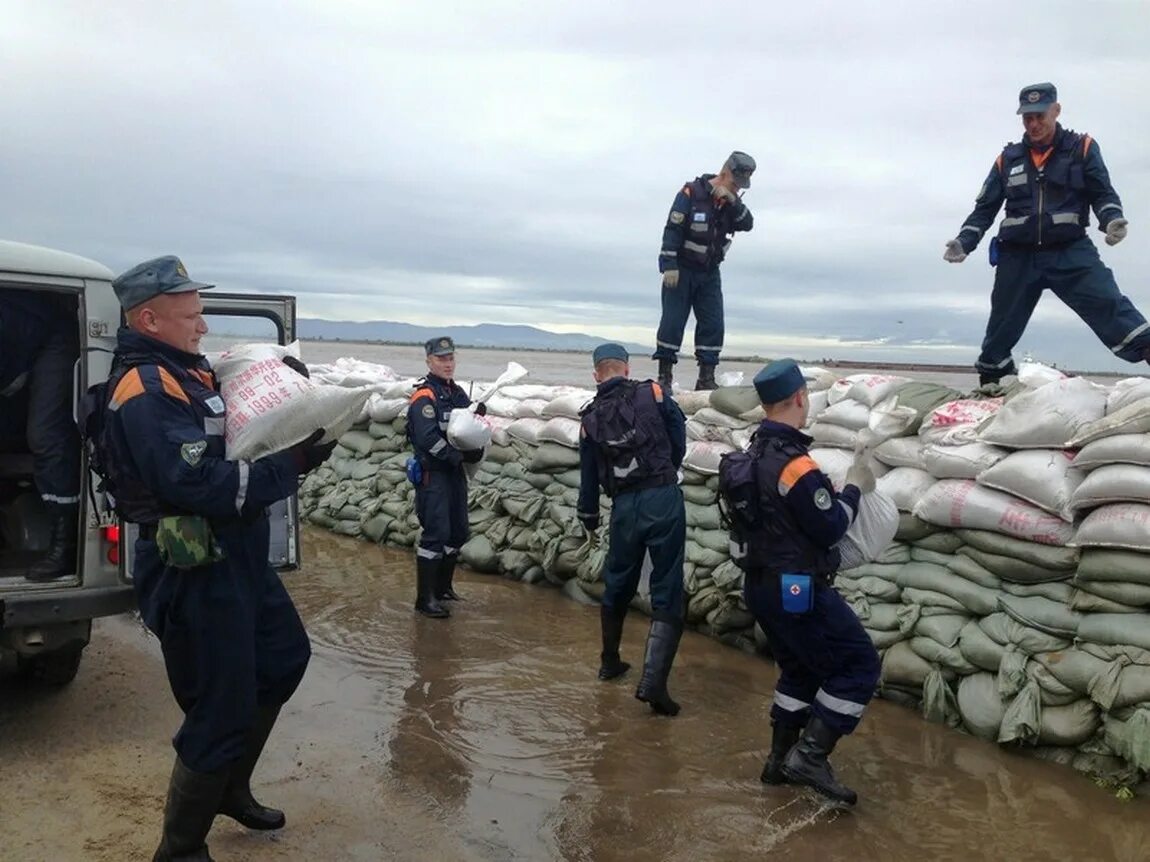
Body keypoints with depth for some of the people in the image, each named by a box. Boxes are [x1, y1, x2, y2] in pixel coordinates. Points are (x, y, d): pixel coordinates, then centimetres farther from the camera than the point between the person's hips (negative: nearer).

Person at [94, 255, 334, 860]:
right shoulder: (145, 393, -21)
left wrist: (299, 440, -7)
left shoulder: (189, 373, 10)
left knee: (285, 657, 25)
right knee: (222, 715, 0)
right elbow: (201, 487, -30)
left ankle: (231, 788, 41)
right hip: (194, 576, -10)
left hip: (237, 557, 10)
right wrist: (291, 465, -21)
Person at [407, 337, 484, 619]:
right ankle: (425, 599, -3)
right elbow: (429, 438, -24)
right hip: (433, 473, -9)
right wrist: (459, 456, -22)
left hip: (456, 472, 9)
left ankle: (443, 586, 29)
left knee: (457, 532, 14)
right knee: (436, 534, -10)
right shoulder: (424, 396, -13)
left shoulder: (457, 392, 14)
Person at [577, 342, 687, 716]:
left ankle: (610, 661, 38)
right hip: (663, 499, -3)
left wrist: (589, 517, 29)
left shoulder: (591, 418, 8)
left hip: (624, 506, 3)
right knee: (667, 593, 0)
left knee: (617, 585, 23)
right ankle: (653, 682, -10)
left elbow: (588, 474, 15)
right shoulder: (653, 393, 0)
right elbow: (680, 440, 4)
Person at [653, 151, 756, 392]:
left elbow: (747, 225, -7)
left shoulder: (731, 201, 6)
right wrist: (669, 265, -20)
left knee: (713, 324, 0)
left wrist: (733, 202, -21)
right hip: (681, 270, -5)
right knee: (673, 321, -5)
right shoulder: (691, 193, -13)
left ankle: (706, 377, 5)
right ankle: (664, 375, 2)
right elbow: (672, 229, -15)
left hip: (709, 273, 6)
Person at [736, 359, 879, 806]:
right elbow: (830, 529, -17)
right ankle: (810, 755, 0)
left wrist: (830, 488, 7)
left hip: (763, 585, 10)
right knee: (860, 664, 1)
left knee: (801, 669, 23)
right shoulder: (796, 464, -24)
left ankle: (780, 759, 28)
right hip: (797, 591, -10)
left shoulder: (756, 453, 6)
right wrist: (854, 488, -4)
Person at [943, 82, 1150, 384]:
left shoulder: (1082, 148, 3)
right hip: (1018, 257, 2)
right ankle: (990, 381, 29)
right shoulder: (1008, 159, 9)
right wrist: (963, 242, -5)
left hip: (1071, 252, -2)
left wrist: (1113, 220, -21)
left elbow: (1103, 193, 0)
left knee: (1109, 304, -20)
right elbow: (985, 209, 10)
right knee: (1002, 326, 12)